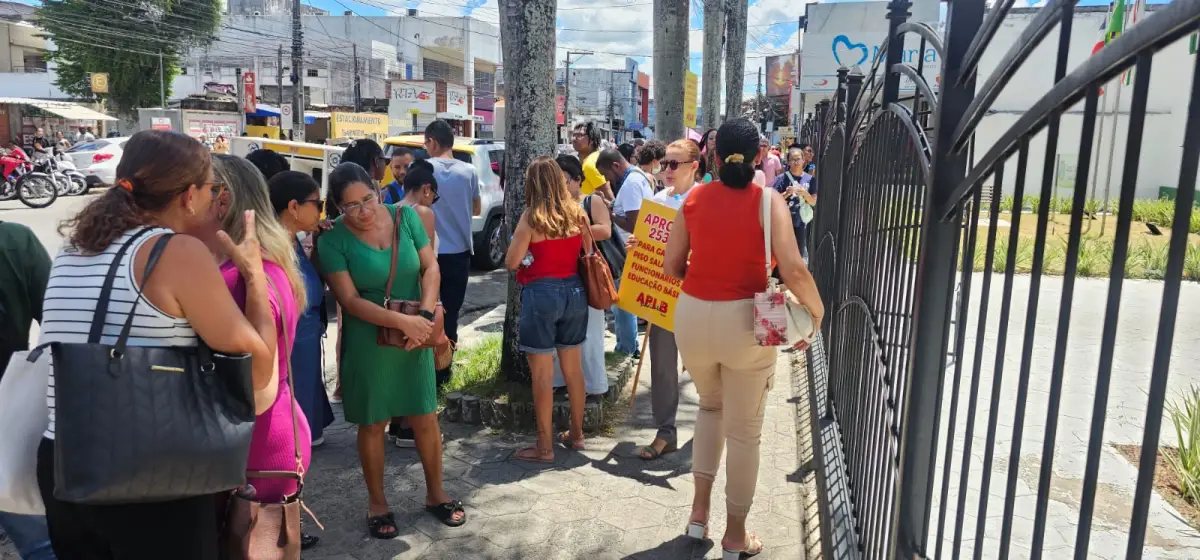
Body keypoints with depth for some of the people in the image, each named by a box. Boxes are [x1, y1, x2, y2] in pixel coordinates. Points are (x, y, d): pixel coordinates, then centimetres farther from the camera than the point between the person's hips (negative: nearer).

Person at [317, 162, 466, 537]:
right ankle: (377, 504, 27)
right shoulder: (333, 240, -12)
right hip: (367, 341, -2)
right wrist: (402, 321, -24)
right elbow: (350, 300, -17)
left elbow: (431, 268, -3)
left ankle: (435, 494, 28)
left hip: (415, 336, 3)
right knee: (373, 424, 9)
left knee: (425, 418, 10)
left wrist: (425, 316, -17)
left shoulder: (405, 216, -4)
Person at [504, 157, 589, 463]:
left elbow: (511, 263, -10)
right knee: (573, 367, 16)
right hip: (574, 292, 6)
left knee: (542, 372, 1)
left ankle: (545, 447, 8)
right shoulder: (576, 213, 2)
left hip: (541, 294, -6)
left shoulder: (531, 217, -11)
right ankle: (576, 434, 29)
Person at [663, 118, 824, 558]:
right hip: (744, 320, -3)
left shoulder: (694, 198, 1)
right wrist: (816, 309, 0)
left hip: (693, 315, 4)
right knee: (745, 429, 12)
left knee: (711, 405, 29)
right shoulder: (768, 200, -8)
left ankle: (699, 507, 24)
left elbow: (671, 266, 3)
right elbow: (792, 270, -17)